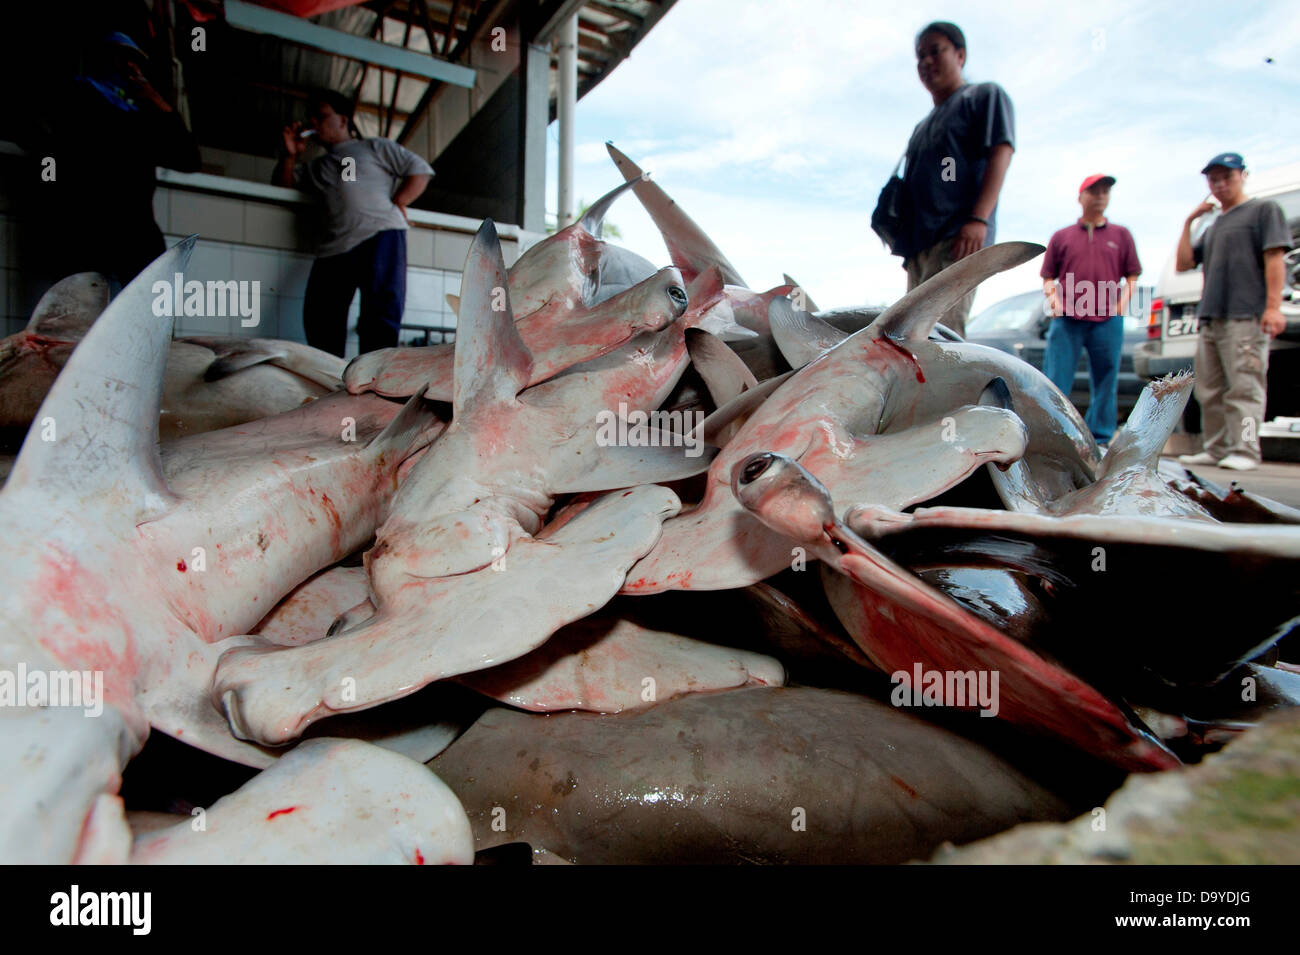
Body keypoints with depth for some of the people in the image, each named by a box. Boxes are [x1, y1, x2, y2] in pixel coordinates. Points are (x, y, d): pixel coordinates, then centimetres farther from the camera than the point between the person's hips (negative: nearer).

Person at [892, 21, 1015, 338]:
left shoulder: (985, 95, 11)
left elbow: (1000, 154, -5)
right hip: (919, 243, 8)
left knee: (940, 332, -24)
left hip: (958, 238, -8)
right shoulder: (922, 127, 34)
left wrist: (978, 218, -20)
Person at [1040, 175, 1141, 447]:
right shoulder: (1061, 236, 15)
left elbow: (1132, 276, 15)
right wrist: (1052, 297, -6)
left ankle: (1101, 439, 10)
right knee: (1056, 381, -5)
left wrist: (1124, 298, -4)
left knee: (1105, 382, 3)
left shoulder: (1121, 235, 17)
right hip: (1066, 320, -1)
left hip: (1108, 320, 1)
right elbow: (1048, 277, 13)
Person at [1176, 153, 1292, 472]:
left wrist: (1273, 306, -14)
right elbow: (1183, 264, 18)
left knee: (1244, 387, -11)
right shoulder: (1213, 226, 26)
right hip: (1210, 319, 7)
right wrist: (1189, 222, 13)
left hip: (1245, 317, -7)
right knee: (1209, 391, 7)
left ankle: (1245, 451, -11)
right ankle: (1214, 449, 12)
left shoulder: (1264, 210, 6)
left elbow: (1274, 259, -4)